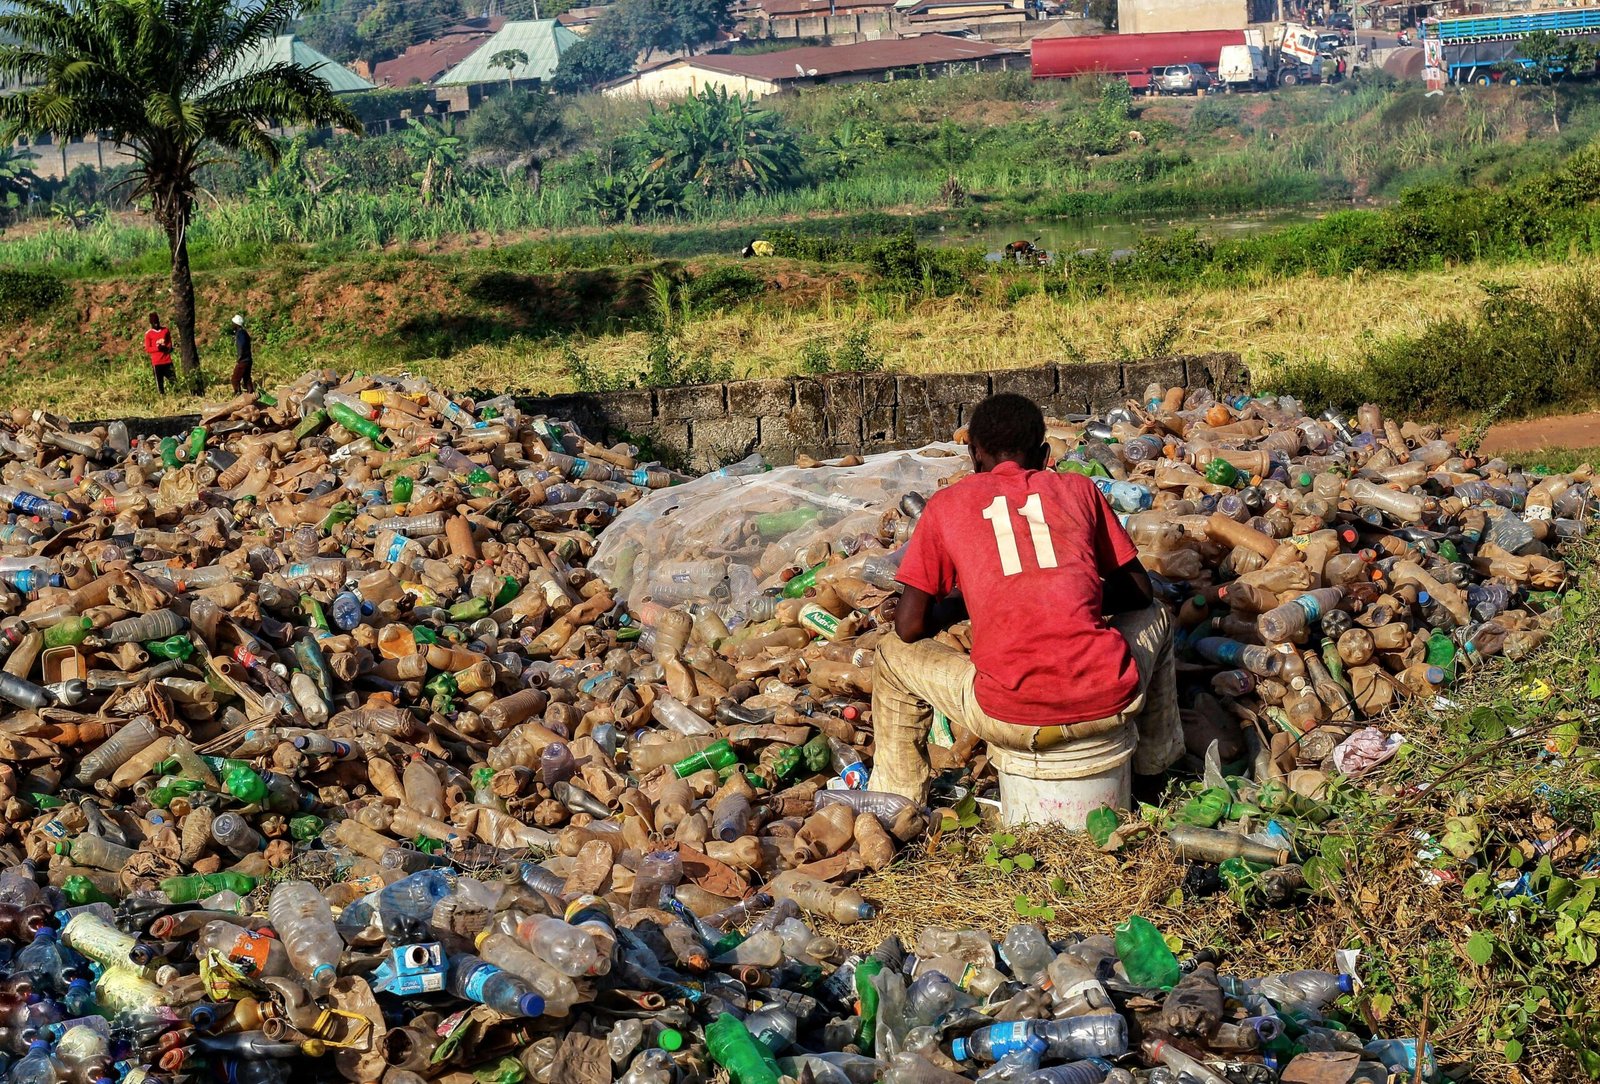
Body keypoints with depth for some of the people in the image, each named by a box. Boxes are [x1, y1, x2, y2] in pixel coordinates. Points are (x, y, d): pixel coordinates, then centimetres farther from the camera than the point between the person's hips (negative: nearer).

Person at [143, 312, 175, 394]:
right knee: (159, 382, -2)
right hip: (156, 362, -3)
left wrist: (167, 348, -5)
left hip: (167, 360, 3)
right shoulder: (148, 334, 0)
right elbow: (147, 349, -2)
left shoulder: (166, 330, 10)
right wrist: (157, 348, -19)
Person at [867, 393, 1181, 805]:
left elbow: (910, 627, 7)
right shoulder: (1079, 489, 13)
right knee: (1154, 617, 35)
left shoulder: (946, 504, 9)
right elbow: (1138, 590, 19)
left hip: (1011, 720, -2)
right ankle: (1157, 760, 46)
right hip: (1109, 707, 2)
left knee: (895, 656, 26)